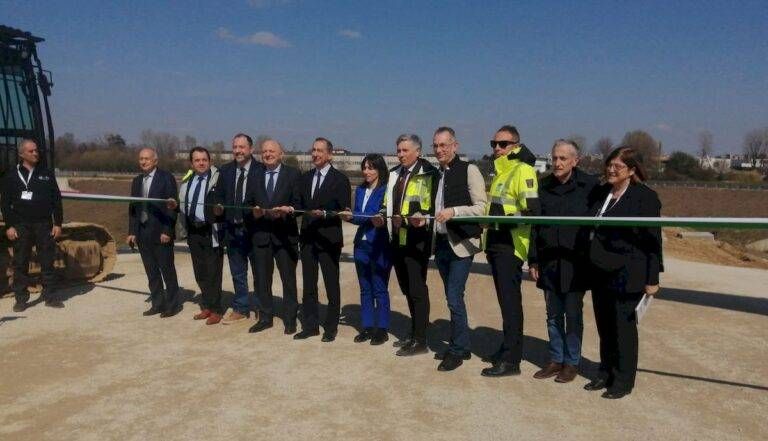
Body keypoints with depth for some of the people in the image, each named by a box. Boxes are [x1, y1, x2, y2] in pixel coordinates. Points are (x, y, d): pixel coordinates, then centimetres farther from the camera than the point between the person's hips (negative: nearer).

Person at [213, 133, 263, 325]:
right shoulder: (225, 170, 8)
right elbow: (219, 195, 10)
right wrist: (218, 207, -10)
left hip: (254, 228, -5)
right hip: (232, 228, 5)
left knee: (260, 271, 8)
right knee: (237, 273, 15)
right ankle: (240, 310, 28)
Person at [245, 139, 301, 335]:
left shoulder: (293, 174, -1)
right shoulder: (255, 176, 11)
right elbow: (248, 203, 12)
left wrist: (285, 212, -23)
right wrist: (254, 211, -9)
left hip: (285, 234, -4)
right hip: (261, 234, 4)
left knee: (289, 278, 5)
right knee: (261, 279, 10)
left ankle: (290, 319, 17)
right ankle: (265, 317, 24)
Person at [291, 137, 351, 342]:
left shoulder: (340, 179, -5)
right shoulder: (305, 178, 13)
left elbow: (343, 210, -9)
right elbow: (298, 203, 13)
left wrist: (324, 214, -23)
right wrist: (292, 209, -9)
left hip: (328, 239, -5)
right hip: (307, 237, 5)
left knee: (331, 285, 6)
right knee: (308, 285, 11)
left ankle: (331, 327, 17)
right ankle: (310, 325, 22)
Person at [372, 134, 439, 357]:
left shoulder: (429, 174, -9)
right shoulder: (394, 174, 16)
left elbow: (433, 207, -16)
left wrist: (422, 220, -30)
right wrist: (382, 216, 6)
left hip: (417, 241, -8)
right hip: (397, 240, 8)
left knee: (417, 289, -2)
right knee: (407, 288, 16)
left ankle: (420, 341, 9)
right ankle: (414, 334, 29)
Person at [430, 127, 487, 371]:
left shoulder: (469, 170, -7)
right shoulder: (436, 174, 14)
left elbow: (482, 207, -13)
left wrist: (454, 211, -23)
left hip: (461, 244, -7)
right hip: (441, 243, 7)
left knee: (454, 298, -7)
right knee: (453, 297, 14)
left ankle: (457, 350, 8)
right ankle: (460, 346, 26)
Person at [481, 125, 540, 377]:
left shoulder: (523, 171, -10)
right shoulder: (499, 171, 20)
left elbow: (532, 212, -19)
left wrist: (503, 220, -24)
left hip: (510, 245, -9)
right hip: (496, 243, 9)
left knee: (510, 302, -5)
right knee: (504, 299, 15)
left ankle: (511, 360, 1)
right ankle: (509, 347, 26)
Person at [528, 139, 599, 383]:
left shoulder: (589, 185, -5)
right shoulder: (544, 186, 6)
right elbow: (535, 225, 8)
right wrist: (533, 260, 5)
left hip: (576, 263, -4)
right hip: (548, 262, 4)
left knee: (573, 315, 6)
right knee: (553, 315, 12)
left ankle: (572, 362, 20)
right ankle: (555, 359, 25)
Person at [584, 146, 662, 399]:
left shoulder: (645, 197, -8)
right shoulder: (601, 193, 10)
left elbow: (653, 240, -10)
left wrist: (652, 279, -12)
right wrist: (591, 262, 12)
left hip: (627, 274, -6)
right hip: (601, 271, 6)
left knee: (623, 326, 3)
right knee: (604, 325, 14)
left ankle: (623, 381, 17)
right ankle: (606, 374, 28)